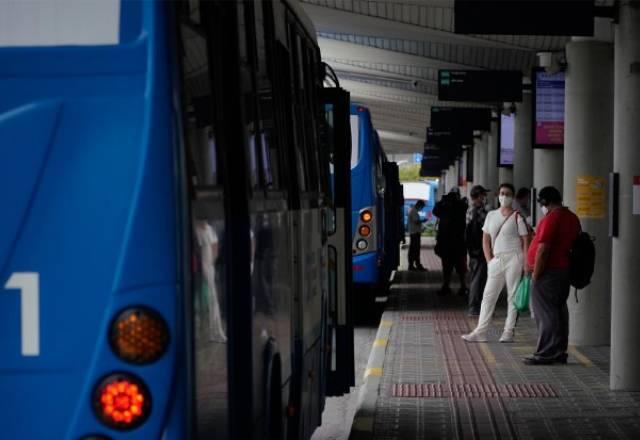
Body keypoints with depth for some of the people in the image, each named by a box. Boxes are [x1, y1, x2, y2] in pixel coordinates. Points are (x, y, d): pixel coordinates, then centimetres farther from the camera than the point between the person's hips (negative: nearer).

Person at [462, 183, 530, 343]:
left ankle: (509, 333, 5)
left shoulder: (517, 217, -2)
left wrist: (526, 265, -11)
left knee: (512, 296, 1)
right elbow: (486, 239, 15)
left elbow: (525, 241, -5)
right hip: (496, 260, 5)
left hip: (513, 258, -5)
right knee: (488, 296, 3)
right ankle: (480, 332, 5)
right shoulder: (491, 215, 11)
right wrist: (489, 260, 4)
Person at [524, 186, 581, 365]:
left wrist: (536, 275, -15)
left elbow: (543, 250, -21)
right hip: (565, 270, 9)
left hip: (549, 272, -9)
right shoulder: (572, 218, 12)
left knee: (546, 313, -6)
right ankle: (559, 352, 17)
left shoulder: (551, 218, -16)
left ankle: (545, 354, -5)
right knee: (559, 311, 13)